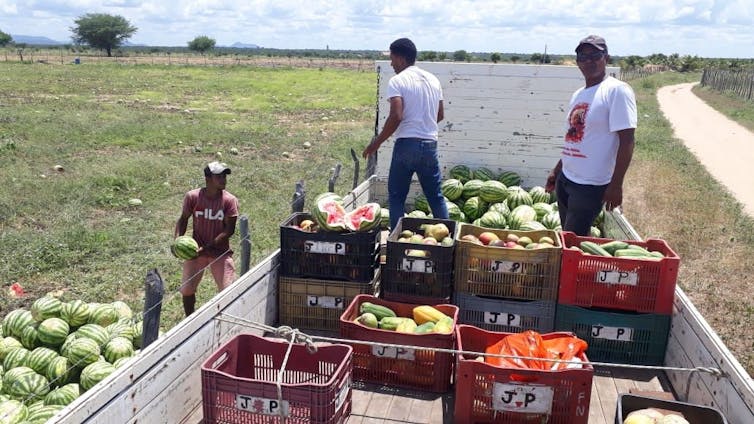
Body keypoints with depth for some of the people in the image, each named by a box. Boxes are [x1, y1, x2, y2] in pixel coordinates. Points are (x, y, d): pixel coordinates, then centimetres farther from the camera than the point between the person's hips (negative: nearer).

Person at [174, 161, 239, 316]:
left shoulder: (230, 200, -12)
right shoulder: (192, 197, -10)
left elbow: (229, 230, -14)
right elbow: (183, 219, 4)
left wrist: (206, 248, -21)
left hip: (220, 252, -1)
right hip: (196, 250, 1)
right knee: (187, 290, 7)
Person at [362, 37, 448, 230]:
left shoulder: (397, 81, -8)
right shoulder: (433, 80, 11)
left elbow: (396, 116, -19)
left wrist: (376, 142, -10)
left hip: (406, 143, -5)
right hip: (430, 144, 5)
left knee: (397, 196, 6)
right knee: (436, 196, 14)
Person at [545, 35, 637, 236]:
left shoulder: (617, 91, -13)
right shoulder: (577, 95, 12)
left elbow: (627, 140, -17)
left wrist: (616, 184, -20)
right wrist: (556, 171, 20)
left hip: (591, 186, -8)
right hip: (565, 179, 8)